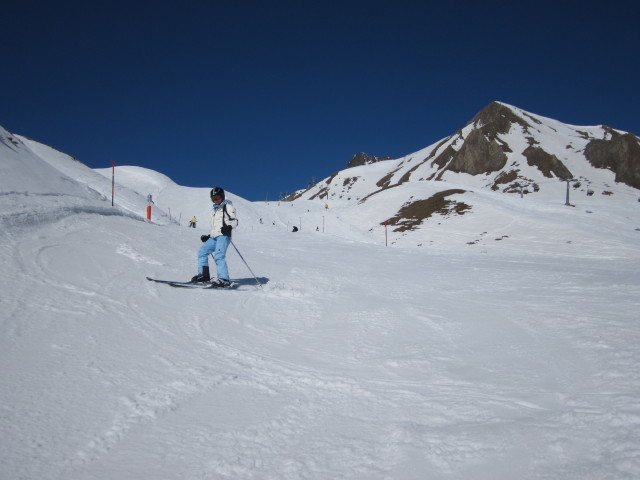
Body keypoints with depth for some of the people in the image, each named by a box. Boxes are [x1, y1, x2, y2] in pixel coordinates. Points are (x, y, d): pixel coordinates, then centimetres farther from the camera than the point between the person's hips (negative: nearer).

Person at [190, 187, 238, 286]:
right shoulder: (214, 209, 28)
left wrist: (229, 227, -27)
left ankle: (224, 279, -28)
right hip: (214, 237, 9)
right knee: (202, 251, 7)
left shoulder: (228, 206, 5)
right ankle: (204, 275, 11)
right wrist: (208, 237, 27)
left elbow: (234, 221, -7)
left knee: (219, 256, -23)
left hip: (223, 236, -9)